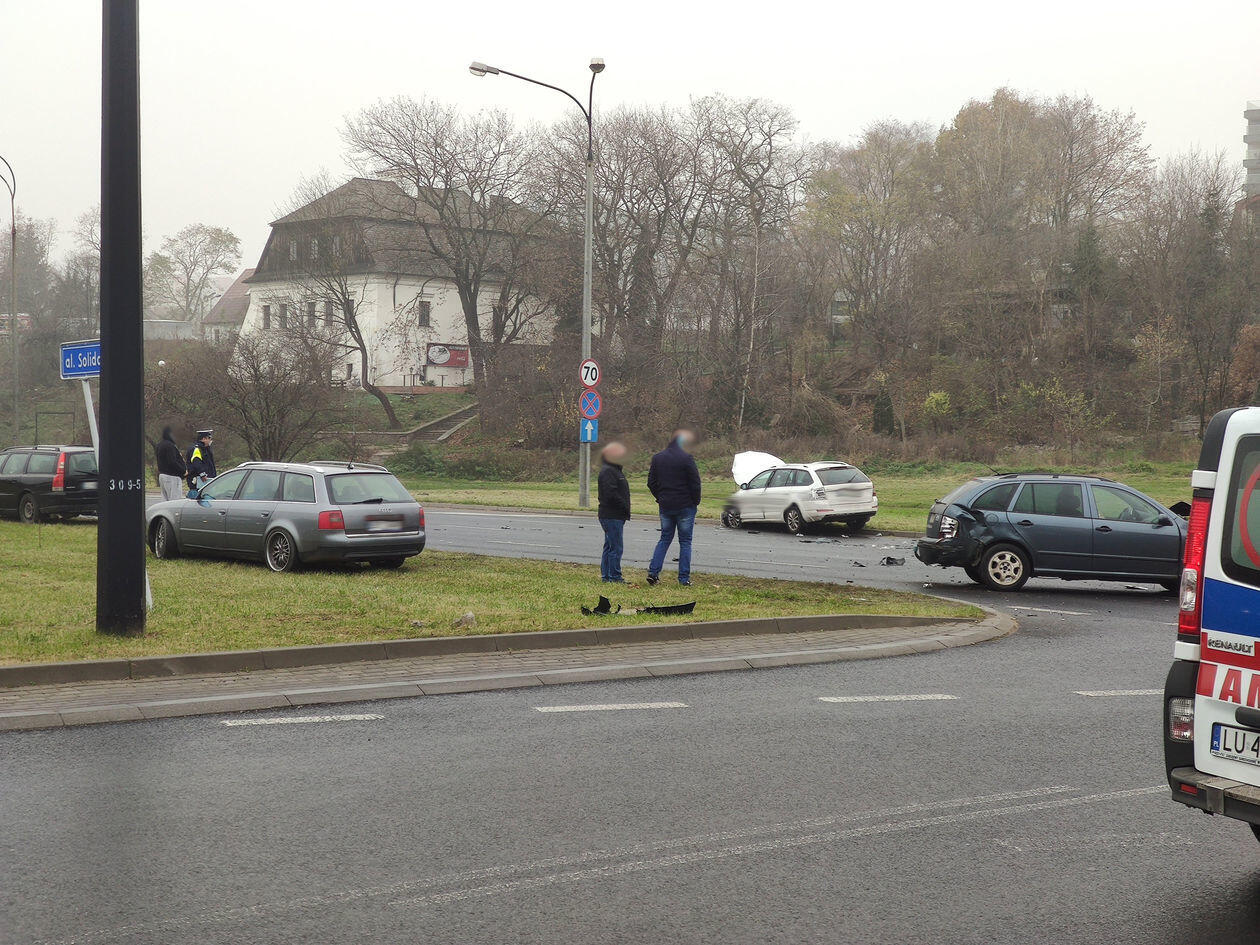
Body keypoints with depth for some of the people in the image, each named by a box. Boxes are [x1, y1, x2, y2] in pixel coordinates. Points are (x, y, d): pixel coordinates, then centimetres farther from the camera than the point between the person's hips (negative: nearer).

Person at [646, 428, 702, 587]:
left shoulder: (657, 458, 5)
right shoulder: (686, 458, -13)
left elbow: (651, 482, 8)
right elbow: (695, 483, -12)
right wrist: (695, 501, 1)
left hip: (665, 506, 5)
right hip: (685, 506, -5)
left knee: (665, 539, 15)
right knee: (685, 541, 3)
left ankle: (653, 572, 2)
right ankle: (684, 578, 2)